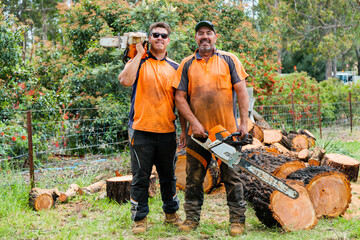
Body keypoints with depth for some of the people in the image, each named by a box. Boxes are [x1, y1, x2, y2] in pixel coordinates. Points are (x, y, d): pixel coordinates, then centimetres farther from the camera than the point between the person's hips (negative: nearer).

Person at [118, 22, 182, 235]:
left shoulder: (175, 68, 12)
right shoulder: (138, 62, 3)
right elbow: (125, 80, -18)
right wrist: (139, 54, -12)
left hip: (167, 131, 3)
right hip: (142, 130, -3)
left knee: (169, 176, 14)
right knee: (141, 177, 2)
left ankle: (171, 213, 30)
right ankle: (140, 219, 11)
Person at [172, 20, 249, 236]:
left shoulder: (229, 60, 4)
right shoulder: (187, 64, 7)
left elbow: (242, 91, 0)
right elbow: (180, 97, 3)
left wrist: (244, 122, -8)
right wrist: (194, 122, -8)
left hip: (227, 131, -2)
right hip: (198, 131, 2)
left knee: (232, 177, 3)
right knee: (194, 178, 7)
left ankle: (237, 220, 12)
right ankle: (192, 218, 19)